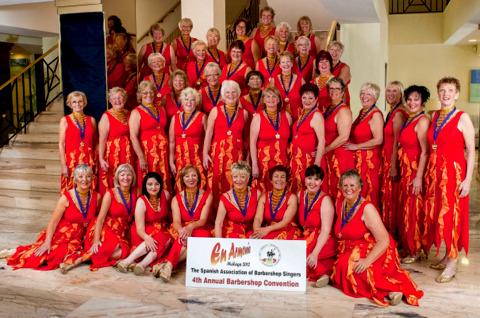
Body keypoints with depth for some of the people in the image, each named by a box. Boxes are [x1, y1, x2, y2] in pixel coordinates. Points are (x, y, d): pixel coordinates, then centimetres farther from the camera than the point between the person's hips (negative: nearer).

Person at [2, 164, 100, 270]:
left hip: (80, 238, 2)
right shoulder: (66, 198, -10)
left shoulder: (97, 197, -1)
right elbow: (53, 222, -10)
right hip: (61, 235, -2)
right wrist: (47, 242, -20)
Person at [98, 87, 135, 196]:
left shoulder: (129, 114, 11)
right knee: (112, 186, -3)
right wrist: (101, 159, -19)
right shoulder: (106, 116, -4)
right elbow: (102, 140, -11)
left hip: (128, 155, 5)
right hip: (112, 155, -5)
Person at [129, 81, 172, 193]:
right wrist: (141, 158, -19)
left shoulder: (161, 109, 14)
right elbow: (133, 137, -11)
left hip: (163, 153, 5)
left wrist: (169, 153, 9)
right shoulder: (136, 113, -2)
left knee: (164, 185, 5)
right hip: (147, 153, -5)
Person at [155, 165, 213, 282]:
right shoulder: (177, 199, 8)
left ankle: (167, 263, -52)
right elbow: (176, 222, -8)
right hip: (182, 230, 1)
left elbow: (203, 220, -7)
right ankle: (168, 266, -53)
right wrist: (181, 231, -34)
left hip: (200, 230, -1)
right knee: (184, 238, -38)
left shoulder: (207, 196, 5)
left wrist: (190, 227, -31)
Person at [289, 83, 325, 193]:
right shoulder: (302, 113, 14)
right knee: (297, 190, 11)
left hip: (309, 159, -8)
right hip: (297, 158, 8)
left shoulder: (316, 115, -11)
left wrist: (317, 164, -22)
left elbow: (322, 141, -18)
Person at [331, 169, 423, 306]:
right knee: (344, 264, -18)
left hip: (374, 253, -9)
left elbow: (384, 240, -21)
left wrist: (368, 260, -32)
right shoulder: (339, 204, 5)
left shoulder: (367, 208, -16)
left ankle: (390, 289, -24)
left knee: (348, 265, -31)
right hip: (351, 251, 9)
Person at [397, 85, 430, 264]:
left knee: (414, 209, -1)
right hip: (405, 170, 8)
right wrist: (398, 169, 13)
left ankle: (416, 251, 11)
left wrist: (419, 177, -22)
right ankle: (408, 247, 25)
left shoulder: (422, 121, -13)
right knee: (405, 208, 13)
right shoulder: (409, 120, 13)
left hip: (416, 170, -8)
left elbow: (424, 151, -19)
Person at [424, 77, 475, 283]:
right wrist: (428, 172, 9)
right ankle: (446, 257, 22)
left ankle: (452, 264, 6)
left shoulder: (462, 118, -7)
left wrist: (467, 179, -15)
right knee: (435, 213, 8)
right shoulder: (435, 116, 12)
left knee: (451, 215, -4)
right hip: (434, 171, 6)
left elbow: (471, 151, -9)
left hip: (453, 171, -6)